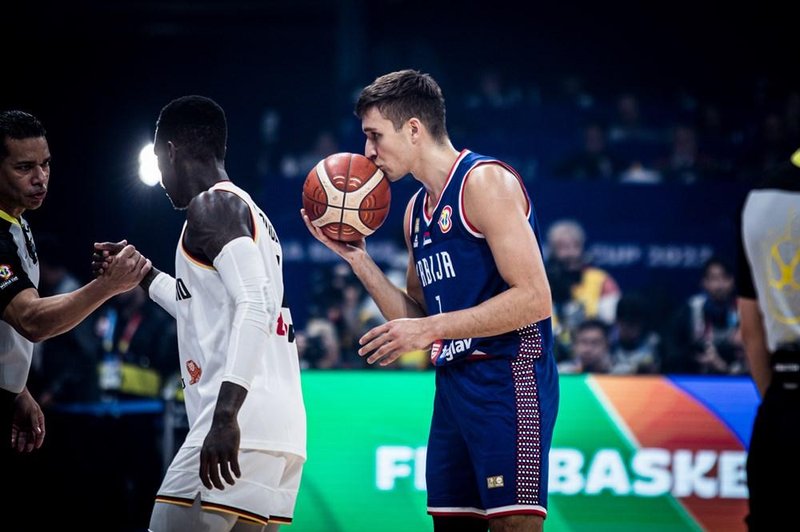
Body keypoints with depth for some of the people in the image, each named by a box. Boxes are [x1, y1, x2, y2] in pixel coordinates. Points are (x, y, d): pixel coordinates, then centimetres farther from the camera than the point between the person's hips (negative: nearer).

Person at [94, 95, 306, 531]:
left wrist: (226, 413, -28)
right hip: (279, 427, 9)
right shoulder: (249, 212, 24)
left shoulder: (211, 206, -5)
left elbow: (255, 306, -20)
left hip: (242, 426, -9)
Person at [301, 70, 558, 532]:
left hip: (507, 379, -9)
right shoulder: (417, 210, 17)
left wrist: (430, 328, -17)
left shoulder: (485, 181, -10)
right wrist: (357, 258, 11)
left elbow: (535, 299, -18)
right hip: (454, 385, 9)